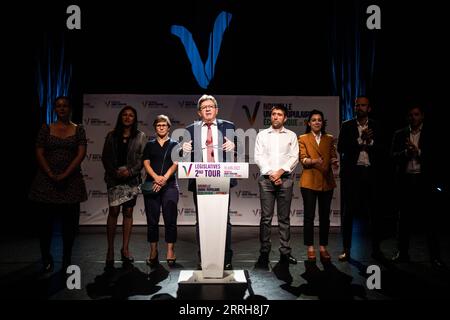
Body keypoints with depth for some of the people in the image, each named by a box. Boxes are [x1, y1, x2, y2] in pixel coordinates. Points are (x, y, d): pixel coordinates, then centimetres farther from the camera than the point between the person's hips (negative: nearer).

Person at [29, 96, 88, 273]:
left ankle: (67, 259, 16)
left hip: (71, 181, 0)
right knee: (45, 220, 2)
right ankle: (46, 259, 17)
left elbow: (81, 154, -4)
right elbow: (39, 153, 1)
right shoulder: (46, 129, 7)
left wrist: (65, 175, -14)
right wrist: (51, 175, -11)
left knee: (70, 221, 2)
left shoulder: (78, 130, 5)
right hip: (46, 180, 1)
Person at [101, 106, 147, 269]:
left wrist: (131, 171, -12)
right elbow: (105, 157, 6)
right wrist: (114, 172, -8)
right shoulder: (111, 135, 8)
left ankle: (125, 249, 12)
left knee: (128, 212, 4)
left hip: (132, 178, 0)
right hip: (114, 178, 0)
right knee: (113, 211, -6)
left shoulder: (140, 136, 5)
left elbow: (143, 158, 0)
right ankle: (110, 249, 1)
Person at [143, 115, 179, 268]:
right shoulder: (150, 145, 13)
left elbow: (175, 164, -2)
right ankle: (153, 251, 11)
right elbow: (146, 163, 2)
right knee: (152, 219, 3)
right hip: (151, 185, 2)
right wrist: (156, 177, -17)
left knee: (170, 219, -4)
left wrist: (164, 178, -18)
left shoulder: (174, 145, 9)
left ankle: (170, 252, 2)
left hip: (169, 185, -1)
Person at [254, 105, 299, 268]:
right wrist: (271, 174, -8)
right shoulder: (262, 135, 10)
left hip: (285, 179, 1)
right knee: (266, 217, -2)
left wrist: (280, 171, -10)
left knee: (284, 217, 3)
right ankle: (264, 252, 3)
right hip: (266, 179, -1)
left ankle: (285, 253, 8)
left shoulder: (291, 135, 11)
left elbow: (294, 158, 2)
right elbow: (258, 157, 2)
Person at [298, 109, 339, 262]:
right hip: (309, 181, -3)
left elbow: (333, 156, 7)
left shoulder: (329, 139, 13)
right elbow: (302, 159, -6)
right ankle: (310, 247, 9)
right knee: (309, 215, -1)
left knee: (325, 216, 6)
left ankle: (323, 247, 16)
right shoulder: (303, 138, 5)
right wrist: (313, 161, -26)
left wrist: (335, 162, -16)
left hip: (326, 181, 3)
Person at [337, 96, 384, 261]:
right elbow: (341, 148, -6)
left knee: (373, 212, 3)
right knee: (349, 211, 2)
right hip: (351, 173, -1)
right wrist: (360, 139, -12)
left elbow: (380, 150, 2)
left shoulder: (375, 127, 8)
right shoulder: (347, 125, 5)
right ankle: (346, 249, 9)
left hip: (370, 173, 1)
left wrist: (370, 141, -13)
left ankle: (376, 249, 14)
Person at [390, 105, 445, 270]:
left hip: (423, 181, -2)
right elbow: (393, 156, 0)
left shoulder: (431, 135, 4)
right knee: (404, 217, 9)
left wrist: (417, 151, -17)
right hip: (405, 180, 2)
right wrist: (406, 152, -17)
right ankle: (403, 252, 18)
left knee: (429, 219, -2)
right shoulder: (399, 134, 9)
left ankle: (435, 256, 3)